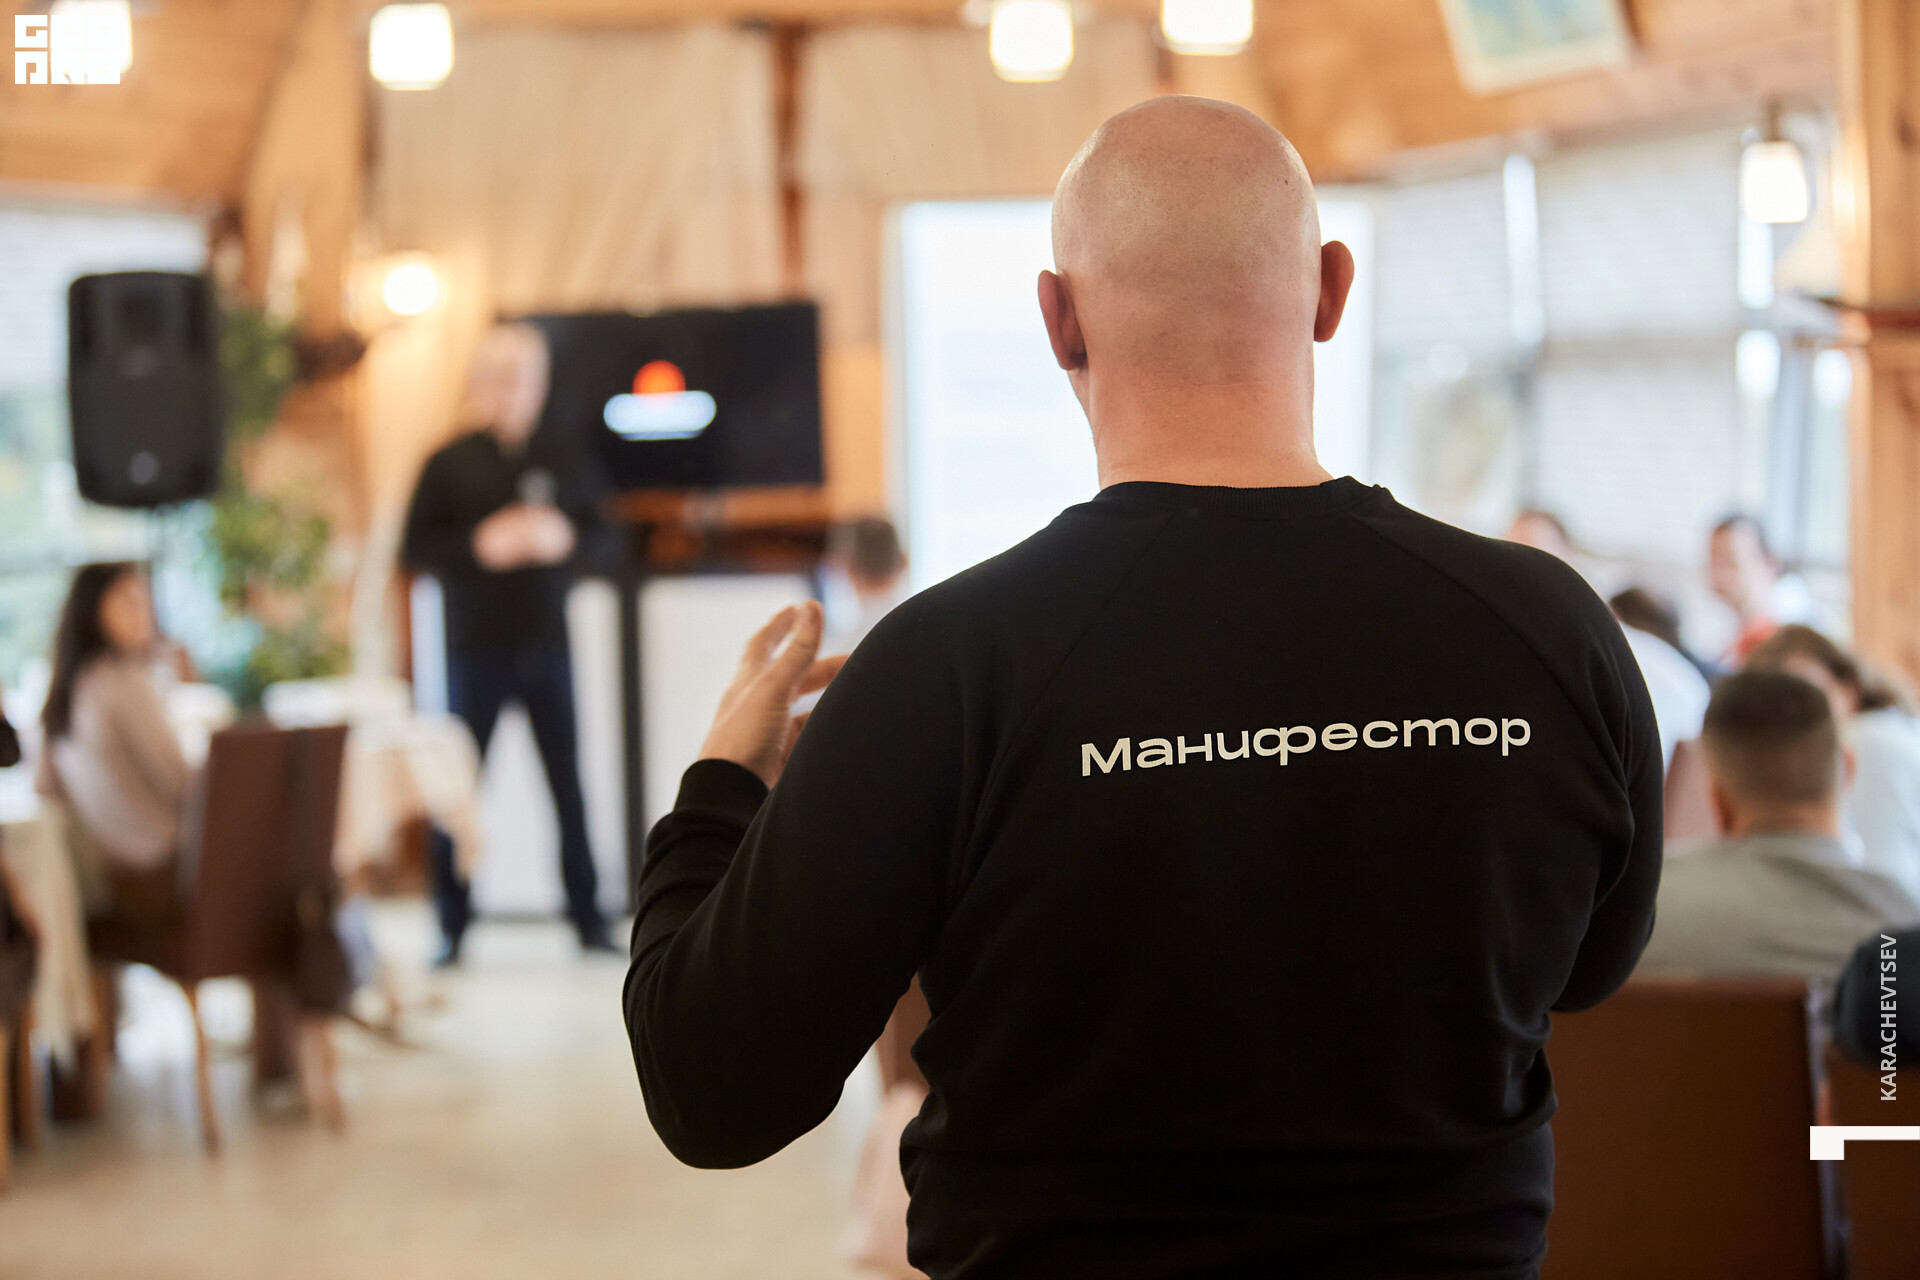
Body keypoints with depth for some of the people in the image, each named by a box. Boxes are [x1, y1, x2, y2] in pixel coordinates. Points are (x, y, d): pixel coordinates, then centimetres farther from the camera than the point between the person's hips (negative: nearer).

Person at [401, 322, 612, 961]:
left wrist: (565, 536, -8)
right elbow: (414, 548, -1)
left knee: (568, 783, 2)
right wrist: (481, 545, -15)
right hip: (477, 645, -2)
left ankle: (587, 916, 9)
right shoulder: (450, 463, 3)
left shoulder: (559, 459, 10)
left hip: (547, 642, 2)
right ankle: (452, 925, 9)